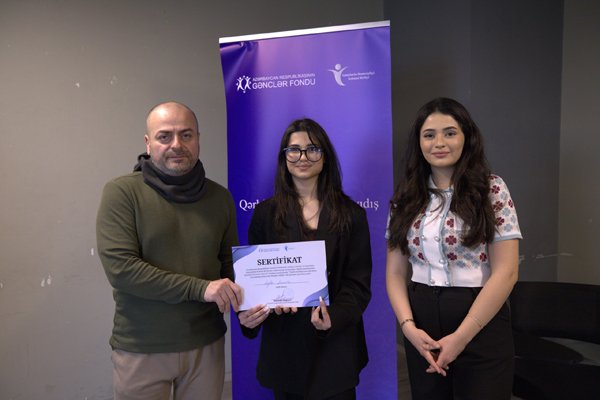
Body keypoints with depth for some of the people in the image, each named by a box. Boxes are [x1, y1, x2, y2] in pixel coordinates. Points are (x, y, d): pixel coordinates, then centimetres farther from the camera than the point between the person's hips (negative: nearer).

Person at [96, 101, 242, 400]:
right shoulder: (122, 192, -10)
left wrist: (243, 302, -13)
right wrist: (200, 288, -21)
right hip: (140, 349, -3)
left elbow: (230, 261, 7)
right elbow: (120, 268, -18)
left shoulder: (219, 197, 2)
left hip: (207, 343, 3)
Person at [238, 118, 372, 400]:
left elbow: (358, 282, -3)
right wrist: (248, 314, -18)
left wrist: (335, 317, -21)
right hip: (283, 342, 1)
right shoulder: (266, 213, 2)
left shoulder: (351, 214, 1)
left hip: (335, 343, 0)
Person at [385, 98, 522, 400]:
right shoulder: (406, 198, 4)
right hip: (422, 328, 4)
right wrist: (409, 327, -10)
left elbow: (506, 273, -11)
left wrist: (461, 337, -13)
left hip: (481, 329, -3)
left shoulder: (491, 189, -6)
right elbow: (395, 273, 4)